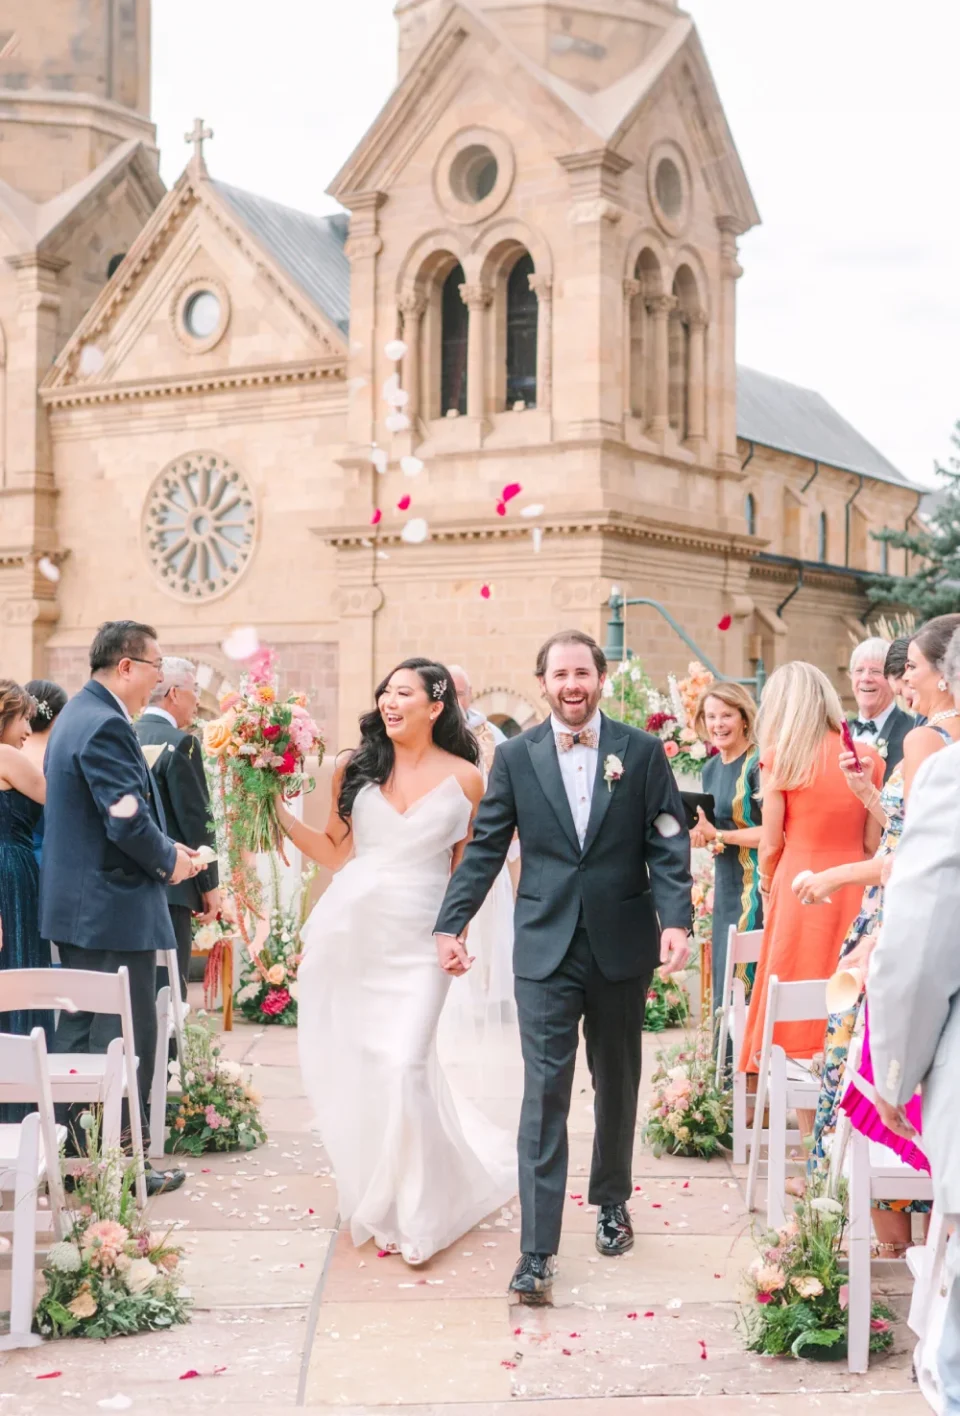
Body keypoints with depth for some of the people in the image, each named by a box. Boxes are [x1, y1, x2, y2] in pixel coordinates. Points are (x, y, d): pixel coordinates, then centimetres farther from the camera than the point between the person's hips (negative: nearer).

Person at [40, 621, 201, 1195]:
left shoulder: (80, 714, 14)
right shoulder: (106, 726, -19)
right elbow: (129, 821, -24)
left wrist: (164, 848, 10)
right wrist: (169, 861, -7)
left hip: (76, 907, 11)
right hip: (114, 910, -11)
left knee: (79, 1031, 15)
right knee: (127, 1039, -2)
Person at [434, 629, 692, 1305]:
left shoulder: (642, 751, 0)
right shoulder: (515, 757, 2)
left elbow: (668, 844, -3)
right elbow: (485, 847, 4)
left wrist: (676, 920, -16)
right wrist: (451, 923, -3)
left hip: (622, 945, 1)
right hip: (546, 950, -1)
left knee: (618, 1083, 16)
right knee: (544, 1093, -5)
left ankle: (612, 1201, 38)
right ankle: (537, 1250, -5)